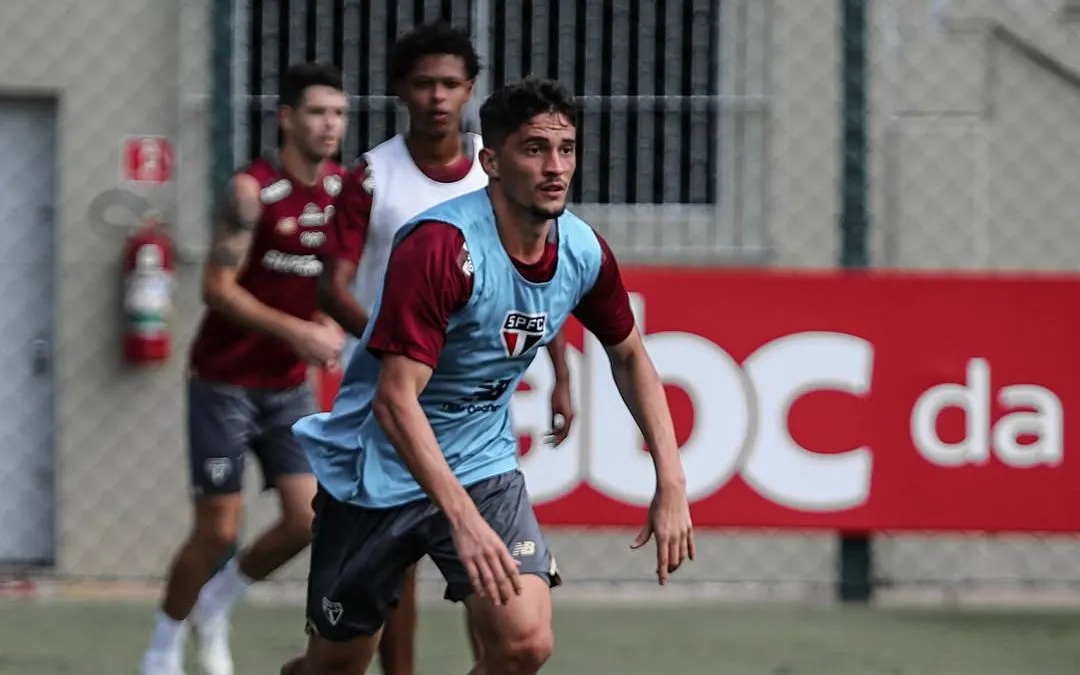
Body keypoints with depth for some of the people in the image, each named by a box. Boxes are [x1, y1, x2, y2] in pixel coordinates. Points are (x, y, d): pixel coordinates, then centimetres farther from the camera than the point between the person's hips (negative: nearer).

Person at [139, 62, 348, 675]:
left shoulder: (343, 189, 2)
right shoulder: (253, 189, -16)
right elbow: (219, 288, -19)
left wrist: (332, 329, -3)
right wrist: (297, 332, -25)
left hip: (290, 386, 6)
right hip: (226, 381, -6)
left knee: (308, 520, -4)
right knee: (218, 530, -5)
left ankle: (217, 605, 21)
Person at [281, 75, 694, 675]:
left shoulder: (584, 252, -6)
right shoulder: (440, 245, -26)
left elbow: (629, 356, 14)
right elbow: (395, 398, -31)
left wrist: (670, 481, 3)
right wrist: (463, 518, -40)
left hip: (483, 464, 4)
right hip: (379, 471, -4)